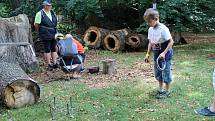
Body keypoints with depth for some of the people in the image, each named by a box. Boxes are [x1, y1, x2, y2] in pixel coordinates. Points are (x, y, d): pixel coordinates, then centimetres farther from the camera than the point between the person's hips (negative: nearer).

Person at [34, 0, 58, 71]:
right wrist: (40, 31, 2)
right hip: (45, 35, -6)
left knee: (54, 49, 10)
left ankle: (55, 63, 19)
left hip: (53, 34, 6)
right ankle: (49, 65, 6)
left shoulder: (52, 13, 10)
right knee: (47, 50, 0)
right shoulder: (40, 14, -9)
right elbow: (36, 25, -8)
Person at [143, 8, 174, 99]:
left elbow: (171, 41, -19)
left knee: (166, 73, 3)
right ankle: (161, 90, 31)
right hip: (157, 55, 7)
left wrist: (164, 53, -25)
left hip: (165, 55, -7)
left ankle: (167, 91, 17)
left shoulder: (163, 29, -21)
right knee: (158, 74, 16)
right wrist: (148, 54, 6)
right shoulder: (150, 30, 1)